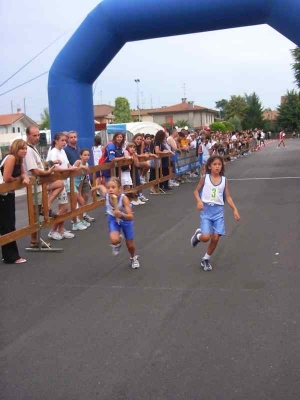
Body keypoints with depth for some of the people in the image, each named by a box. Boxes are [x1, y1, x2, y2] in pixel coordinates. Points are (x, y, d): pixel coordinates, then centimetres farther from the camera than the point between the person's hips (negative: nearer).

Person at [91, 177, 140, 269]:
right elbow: (101, 186, -3)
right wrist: (94, 188, 15)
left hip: (125, 219, -2)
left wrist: (121, 214, -57)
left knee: (130, 244, 10)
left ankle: (133, 258, 45)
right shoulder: (106, 195, -27)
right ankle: (119, 242, 15)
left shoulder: (124, 198, -37)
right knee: (114, 240, -25)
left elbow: (131, 216, -39)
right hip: (113, 219, 2)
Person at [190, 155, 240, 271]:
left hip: (218, 211, 2)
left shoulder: (224, 180, 2)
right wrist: (199, 201, -15)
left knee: (215, 238, -1)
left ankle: (206, 259, 21)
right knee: (206, 237, -15)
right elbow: (196, 191, 4)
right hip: (206, 210, -2)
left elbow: (228, 197, 6)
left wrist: (235, 209, -4)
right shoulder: (205, 178, -4)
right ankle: (198, 235, 23)